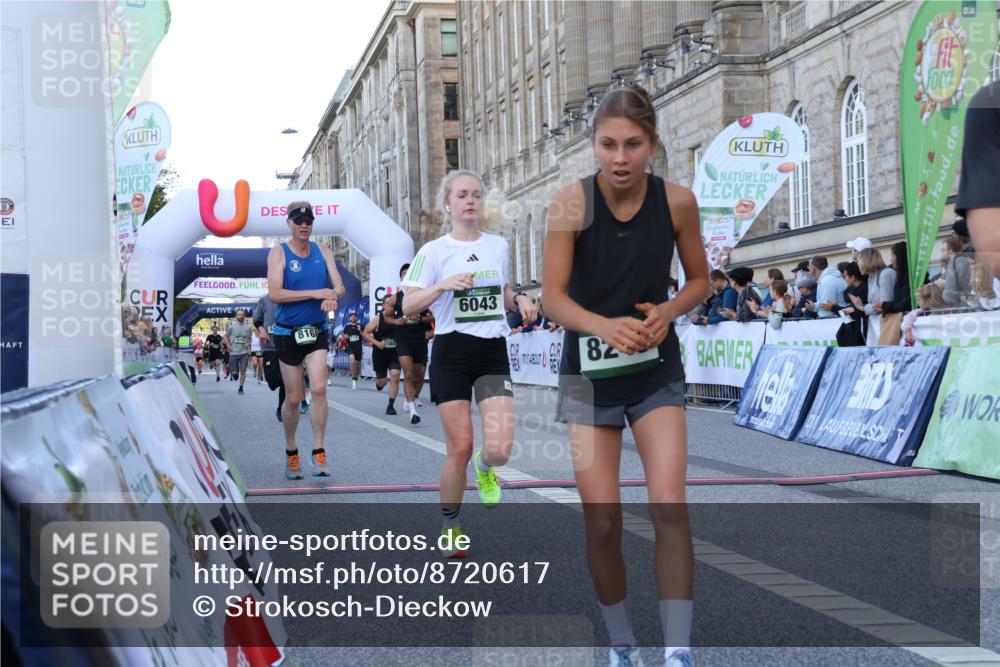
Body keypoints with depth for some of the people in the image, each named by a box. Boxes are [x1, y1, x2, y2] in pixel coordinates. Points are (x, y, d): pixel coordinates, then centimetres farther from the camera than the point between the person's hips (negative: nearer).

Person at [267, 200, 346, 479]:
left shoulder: (323, 252, 7)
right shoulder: (278, 253, -5)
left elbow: (339, 286, 1)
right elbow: (275, 293, -16)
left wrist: (332, 297, -23)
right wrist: (314, 293, -22)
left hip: (317, 331, 2)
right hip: (287, 333, -2)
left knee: (319, 389, -15)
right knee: (293, 398, 4)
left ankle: (318, 453, -8)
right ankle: (291, 450, 25)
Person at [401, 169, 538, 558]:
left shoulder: (500, 246, 10)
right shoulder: (434, 251, -2)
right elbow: (408, 307, -7)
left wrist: (519, 301, 2)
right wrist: (444, 285, -23)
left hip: (493, 352, 3)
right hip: (452, 353, -2)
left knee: (500, 448, -13)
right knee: (460, 448, -3)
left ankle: (484, 468, 26)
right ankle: (449, 525, 20)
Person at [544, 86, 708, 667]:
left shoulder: (677, 201, -10)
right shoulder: (571, 203, -15)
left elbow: (700, 279, 5)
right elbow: (553, 297, -14)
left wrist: (667, 313, -16)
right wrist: (606, 326, -32)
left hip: (657, 370, 1)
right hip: (589, 373, 0)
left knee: (670, 507, -15)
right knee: (603, 521, 1)